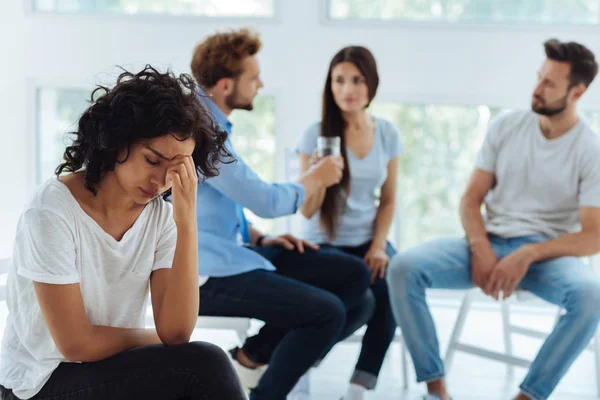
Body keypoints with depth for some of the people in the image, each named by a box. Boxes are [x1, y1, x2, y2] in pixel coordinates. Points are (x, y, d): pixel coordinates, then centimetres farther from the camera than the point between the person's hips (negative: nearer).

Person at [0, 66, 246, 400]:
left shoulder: (161, 215, -4)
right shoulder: (51, 212, -19)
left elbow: (177, 330, -16)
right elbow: (77, 344, -18)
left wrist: (187, 220, -21)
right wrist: (159, 340, -6)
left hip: (117, 370, 5)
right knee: (204, 366, -23)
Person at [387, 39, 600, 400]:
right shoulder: (505, 127, 4)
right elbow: (471, 200, 5)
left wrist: (528, 255, -22)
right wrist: (481, 250, -15)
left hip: (547, 253, -3)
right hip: (490, 243, 3)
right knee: (404, 267, -23)